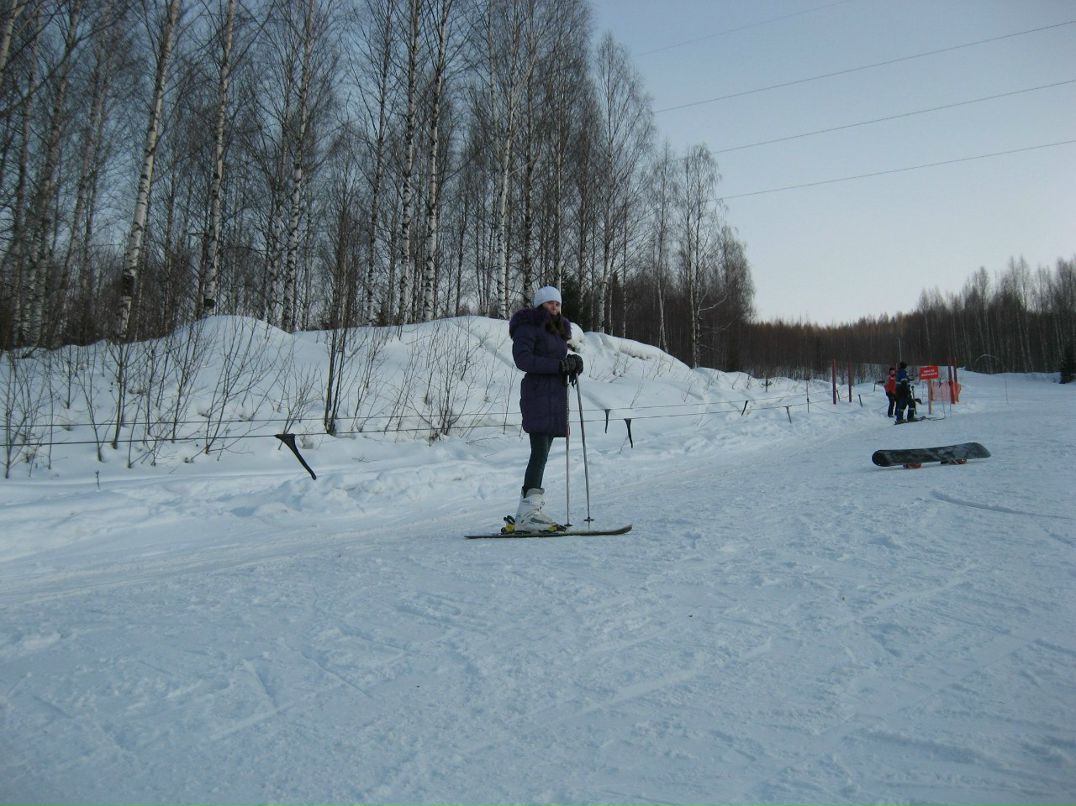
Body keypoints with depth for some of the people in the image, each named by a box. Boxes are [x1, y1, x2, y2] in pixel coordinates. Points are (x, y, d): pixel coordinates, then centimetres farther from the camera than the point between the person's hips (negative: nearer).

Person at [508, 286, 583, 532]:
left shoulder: (557, 330, 22)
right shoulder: (528, 327, -4)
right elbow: (523, 359, -18)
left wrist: (572, 363, -1)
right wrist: (559, 365, -20)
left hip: (556, 395, 9)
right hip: (538, 393, -9)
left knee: (542, 454, 8)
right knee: (540, 452, -16)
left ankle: (529, 510, 12)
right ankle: (527, 513, -18)